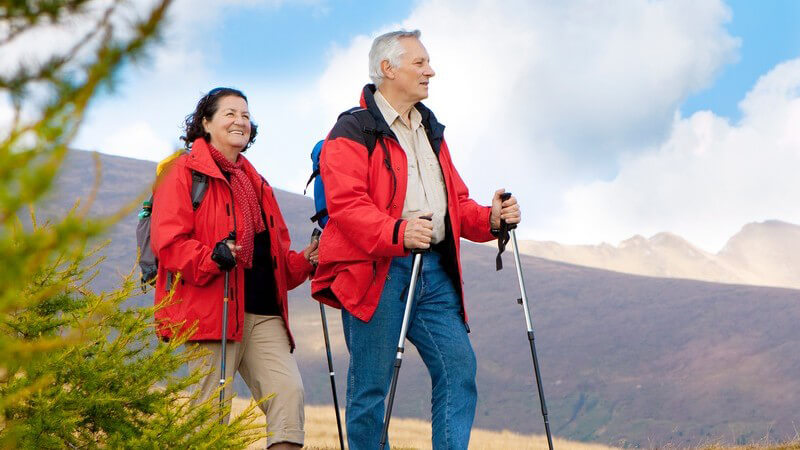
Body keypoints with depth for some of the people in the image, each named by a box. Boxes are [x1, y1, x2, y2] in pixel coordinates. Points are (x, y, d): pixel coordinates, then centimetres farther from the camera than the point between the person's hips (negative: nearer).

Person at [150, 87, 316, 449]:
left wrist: (303, 262, 8)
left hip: (264, 313, 6)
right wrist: (212, 257, -24)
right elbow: (168, 241, -8)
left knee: (289, 391, -11)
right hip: (212, 311, -6)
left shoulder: (255, 182, 26)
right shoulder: (184, 172, 4)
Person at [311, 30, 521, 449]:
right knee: (371, 383, -2)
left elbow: (456, 202, 24)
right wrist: (396, 233, -32)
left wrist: (490, 219, 2)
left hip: (434, 272, 7)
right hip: (375, 272, -7)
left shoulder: (431, 131, 24)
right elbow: (345, 203, -15)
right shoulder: (352, 131, -2)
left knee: (459, 368, -3)